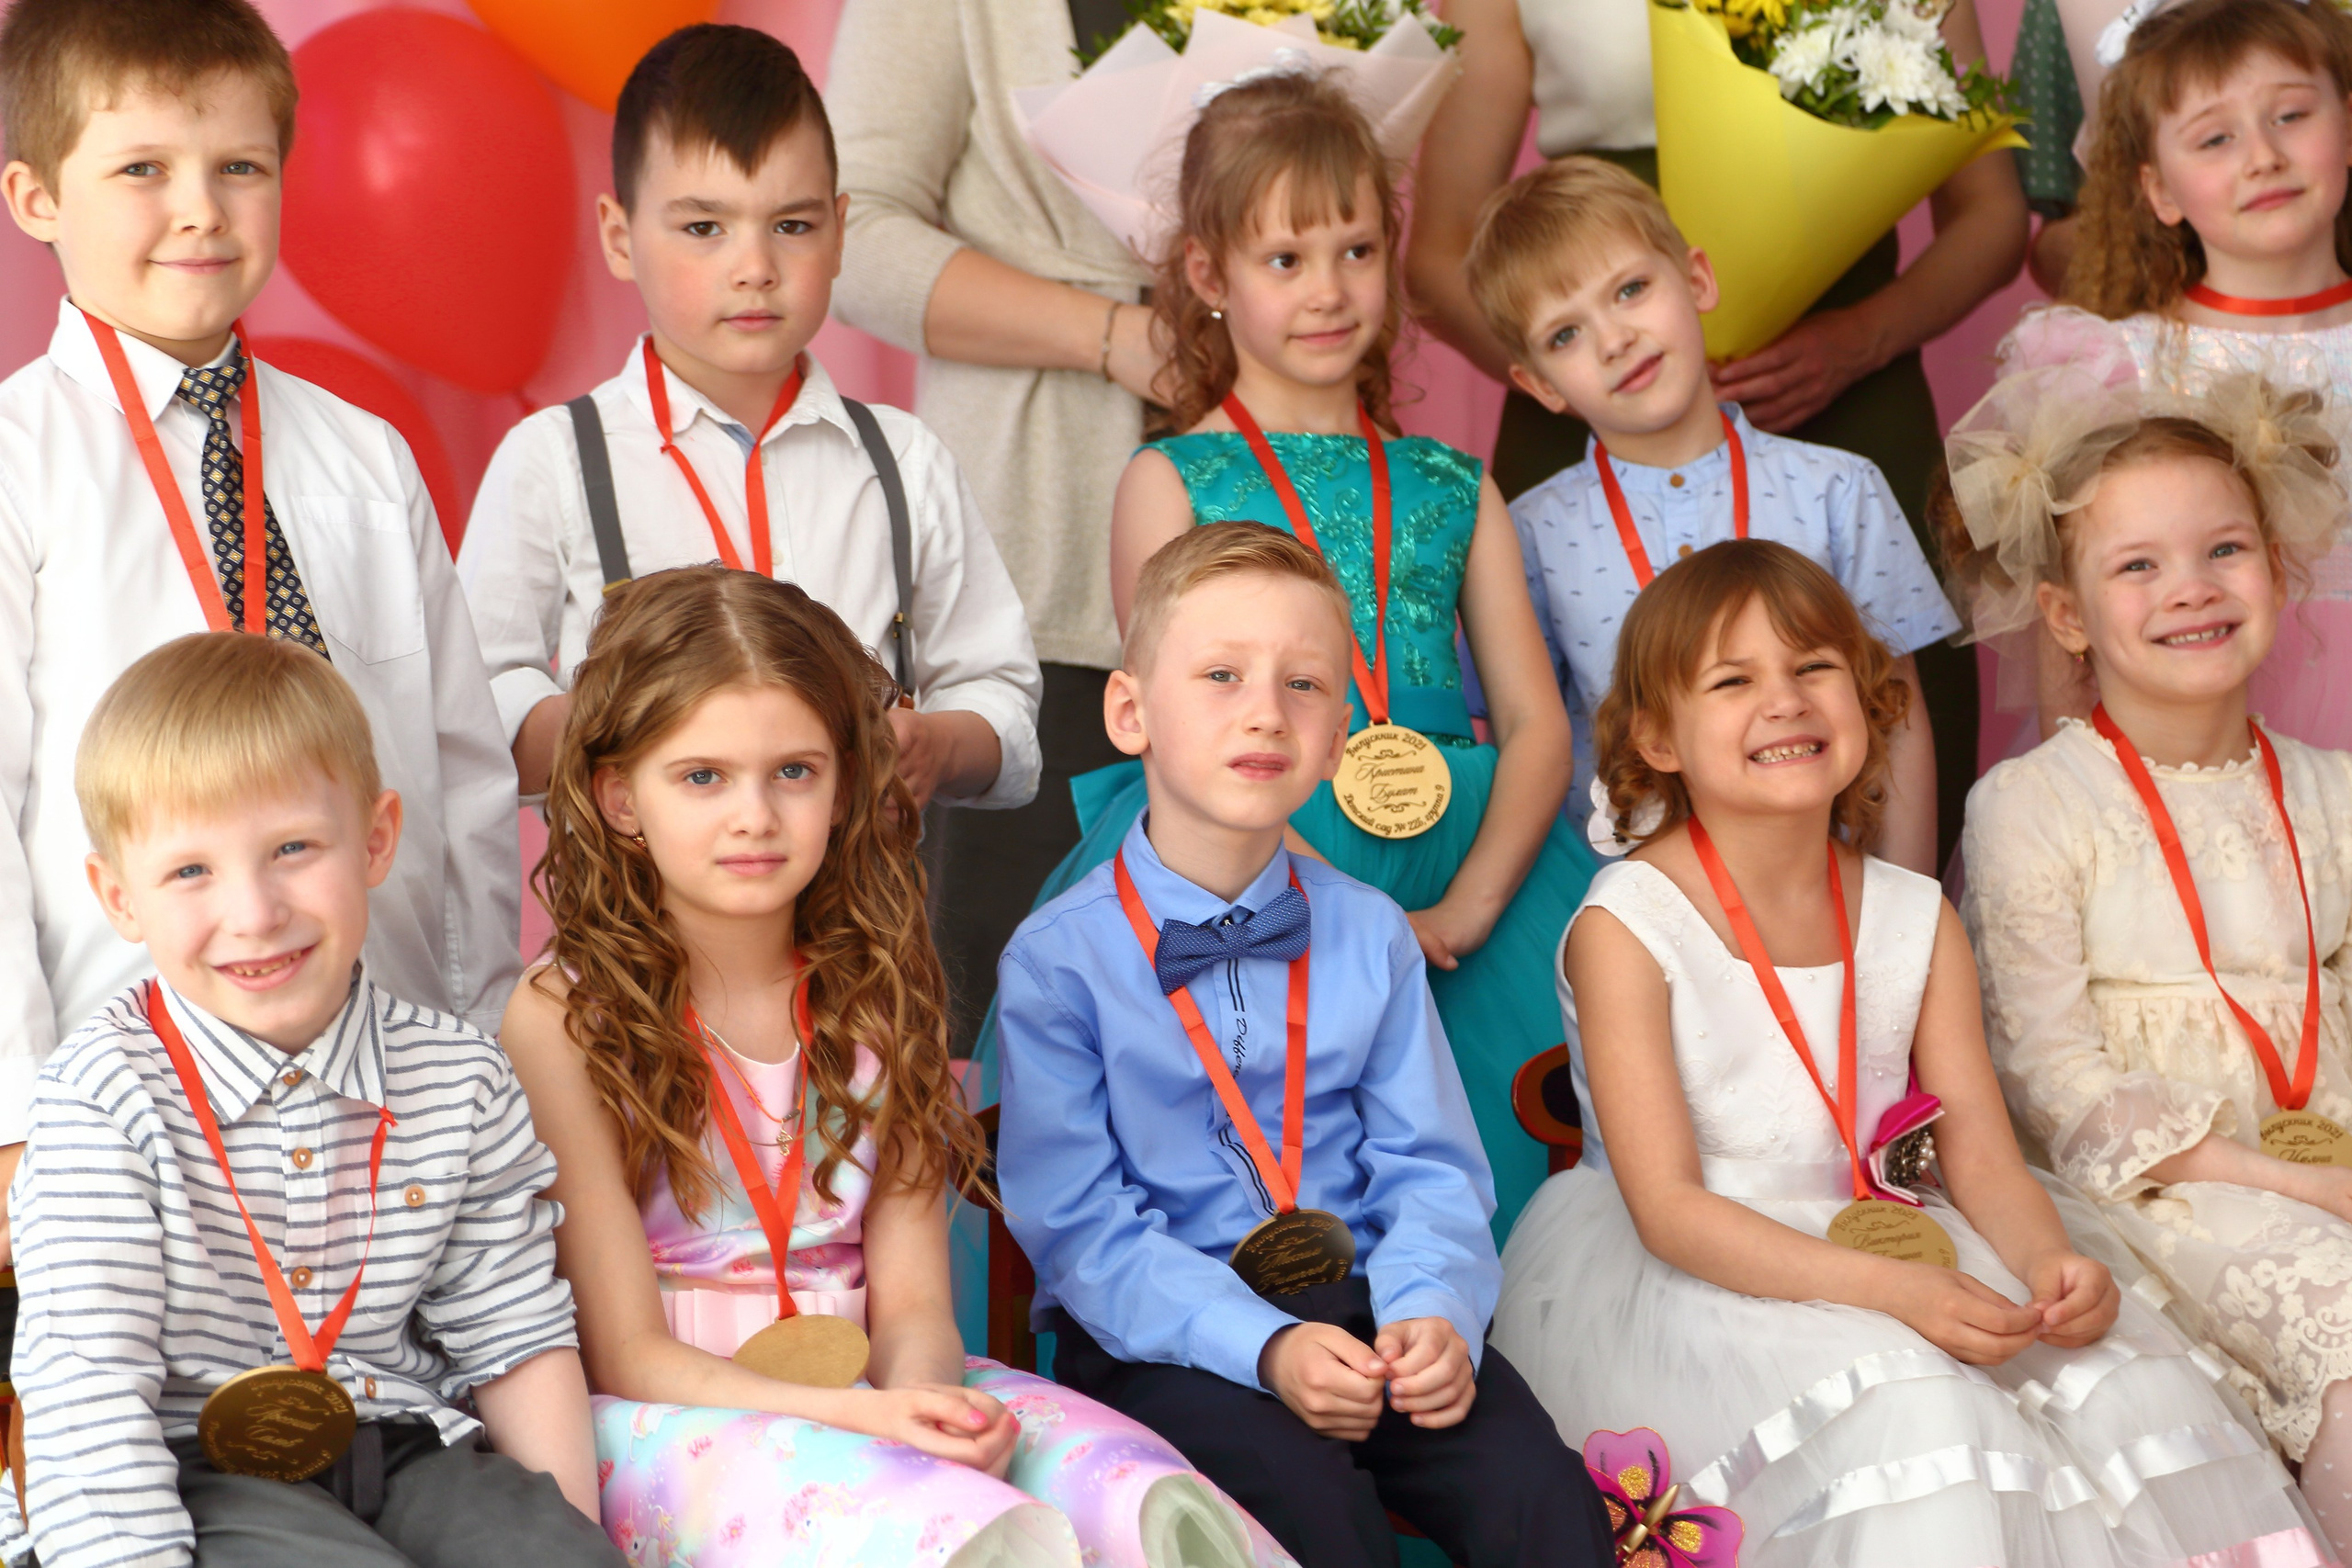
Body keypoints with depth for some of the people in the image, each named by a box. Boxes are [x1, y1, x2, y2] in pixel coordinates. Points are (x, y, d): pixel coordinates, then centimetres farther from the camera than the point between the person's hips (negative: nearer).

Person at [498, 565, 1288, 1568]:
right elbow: (628, 1354, -7)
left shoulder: (876, 993, 9)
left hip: (868, 1404, 4)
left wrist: (919, 1396, -20)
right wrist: (857, 1416, -23)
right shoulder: (561, 1020, -5)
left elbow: (913, 1302, 5)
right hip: (669, 1418, -4)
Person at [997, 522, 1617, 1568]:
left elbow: (1429, 1168, 5)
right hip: (1159, 1335, -3)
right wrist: (1264, 1347, -24)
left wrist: (1433, 1312, -17)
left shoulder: (1371, 938, 10)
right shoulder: (1056, 961, -4)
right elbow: (1080, 1225, -10)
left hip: (1357, 1301, 3)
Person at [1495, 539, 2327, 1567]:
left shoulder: (1916, 923, 5)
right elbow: (1668, 1208, -18)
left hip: (1890, 1242, 5)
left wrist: (2047, 1262, -21)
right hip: (1685, 1280, -5)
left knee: (2125, 1379, -15)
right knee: (1898, 1396, -32)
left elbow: (1984, 1159, 3)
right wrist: (1890, 1291, -30)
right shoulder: (1627, 930, -12)